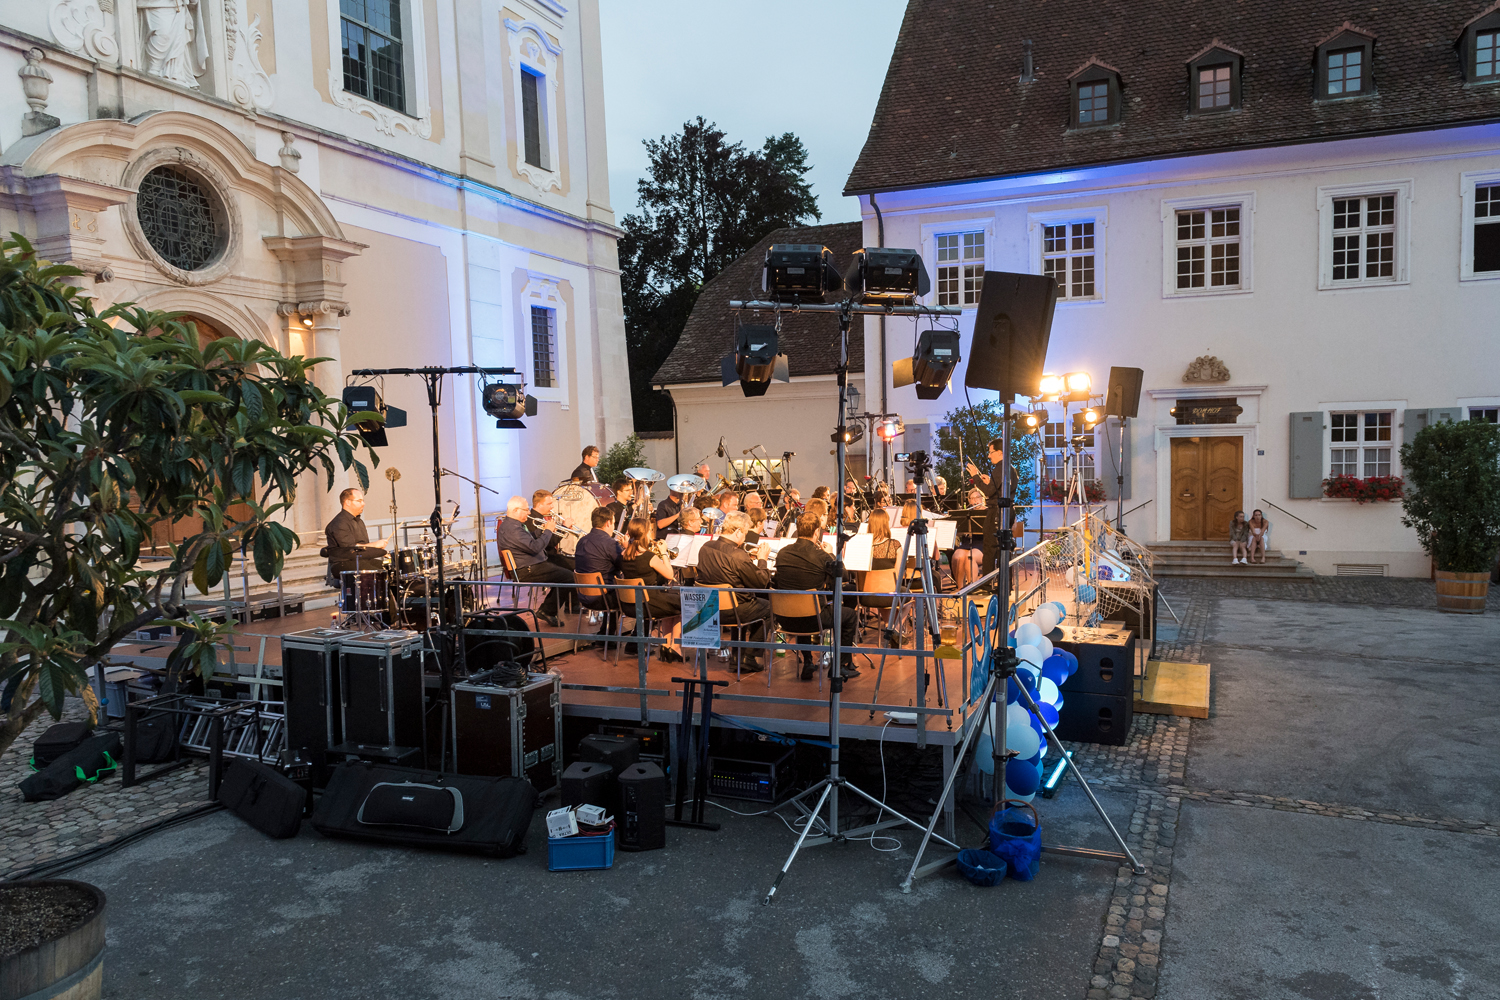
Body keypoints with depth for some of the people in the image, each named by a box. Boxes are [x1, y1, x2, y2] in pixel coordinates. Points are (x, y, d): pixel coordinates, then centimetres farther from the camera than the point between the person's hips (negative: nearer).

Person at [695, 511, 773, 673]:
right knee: (768, 606, 17)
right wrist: (762, 559, -2)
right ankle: (751, 659, 22)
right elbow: (761, 583, -16)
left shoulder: (705, 547, -2)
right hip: (731, 612, -8)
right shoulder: (738, 555, -26)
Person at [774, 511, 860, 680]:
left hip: (785, 620, 5)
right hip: (812, 619, -4)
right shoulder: (822, 557, -16)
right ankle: (842, 665, 28)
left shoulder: (782, 553, -3)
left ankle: (808, 664, 42)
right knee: (850, 614, 21)